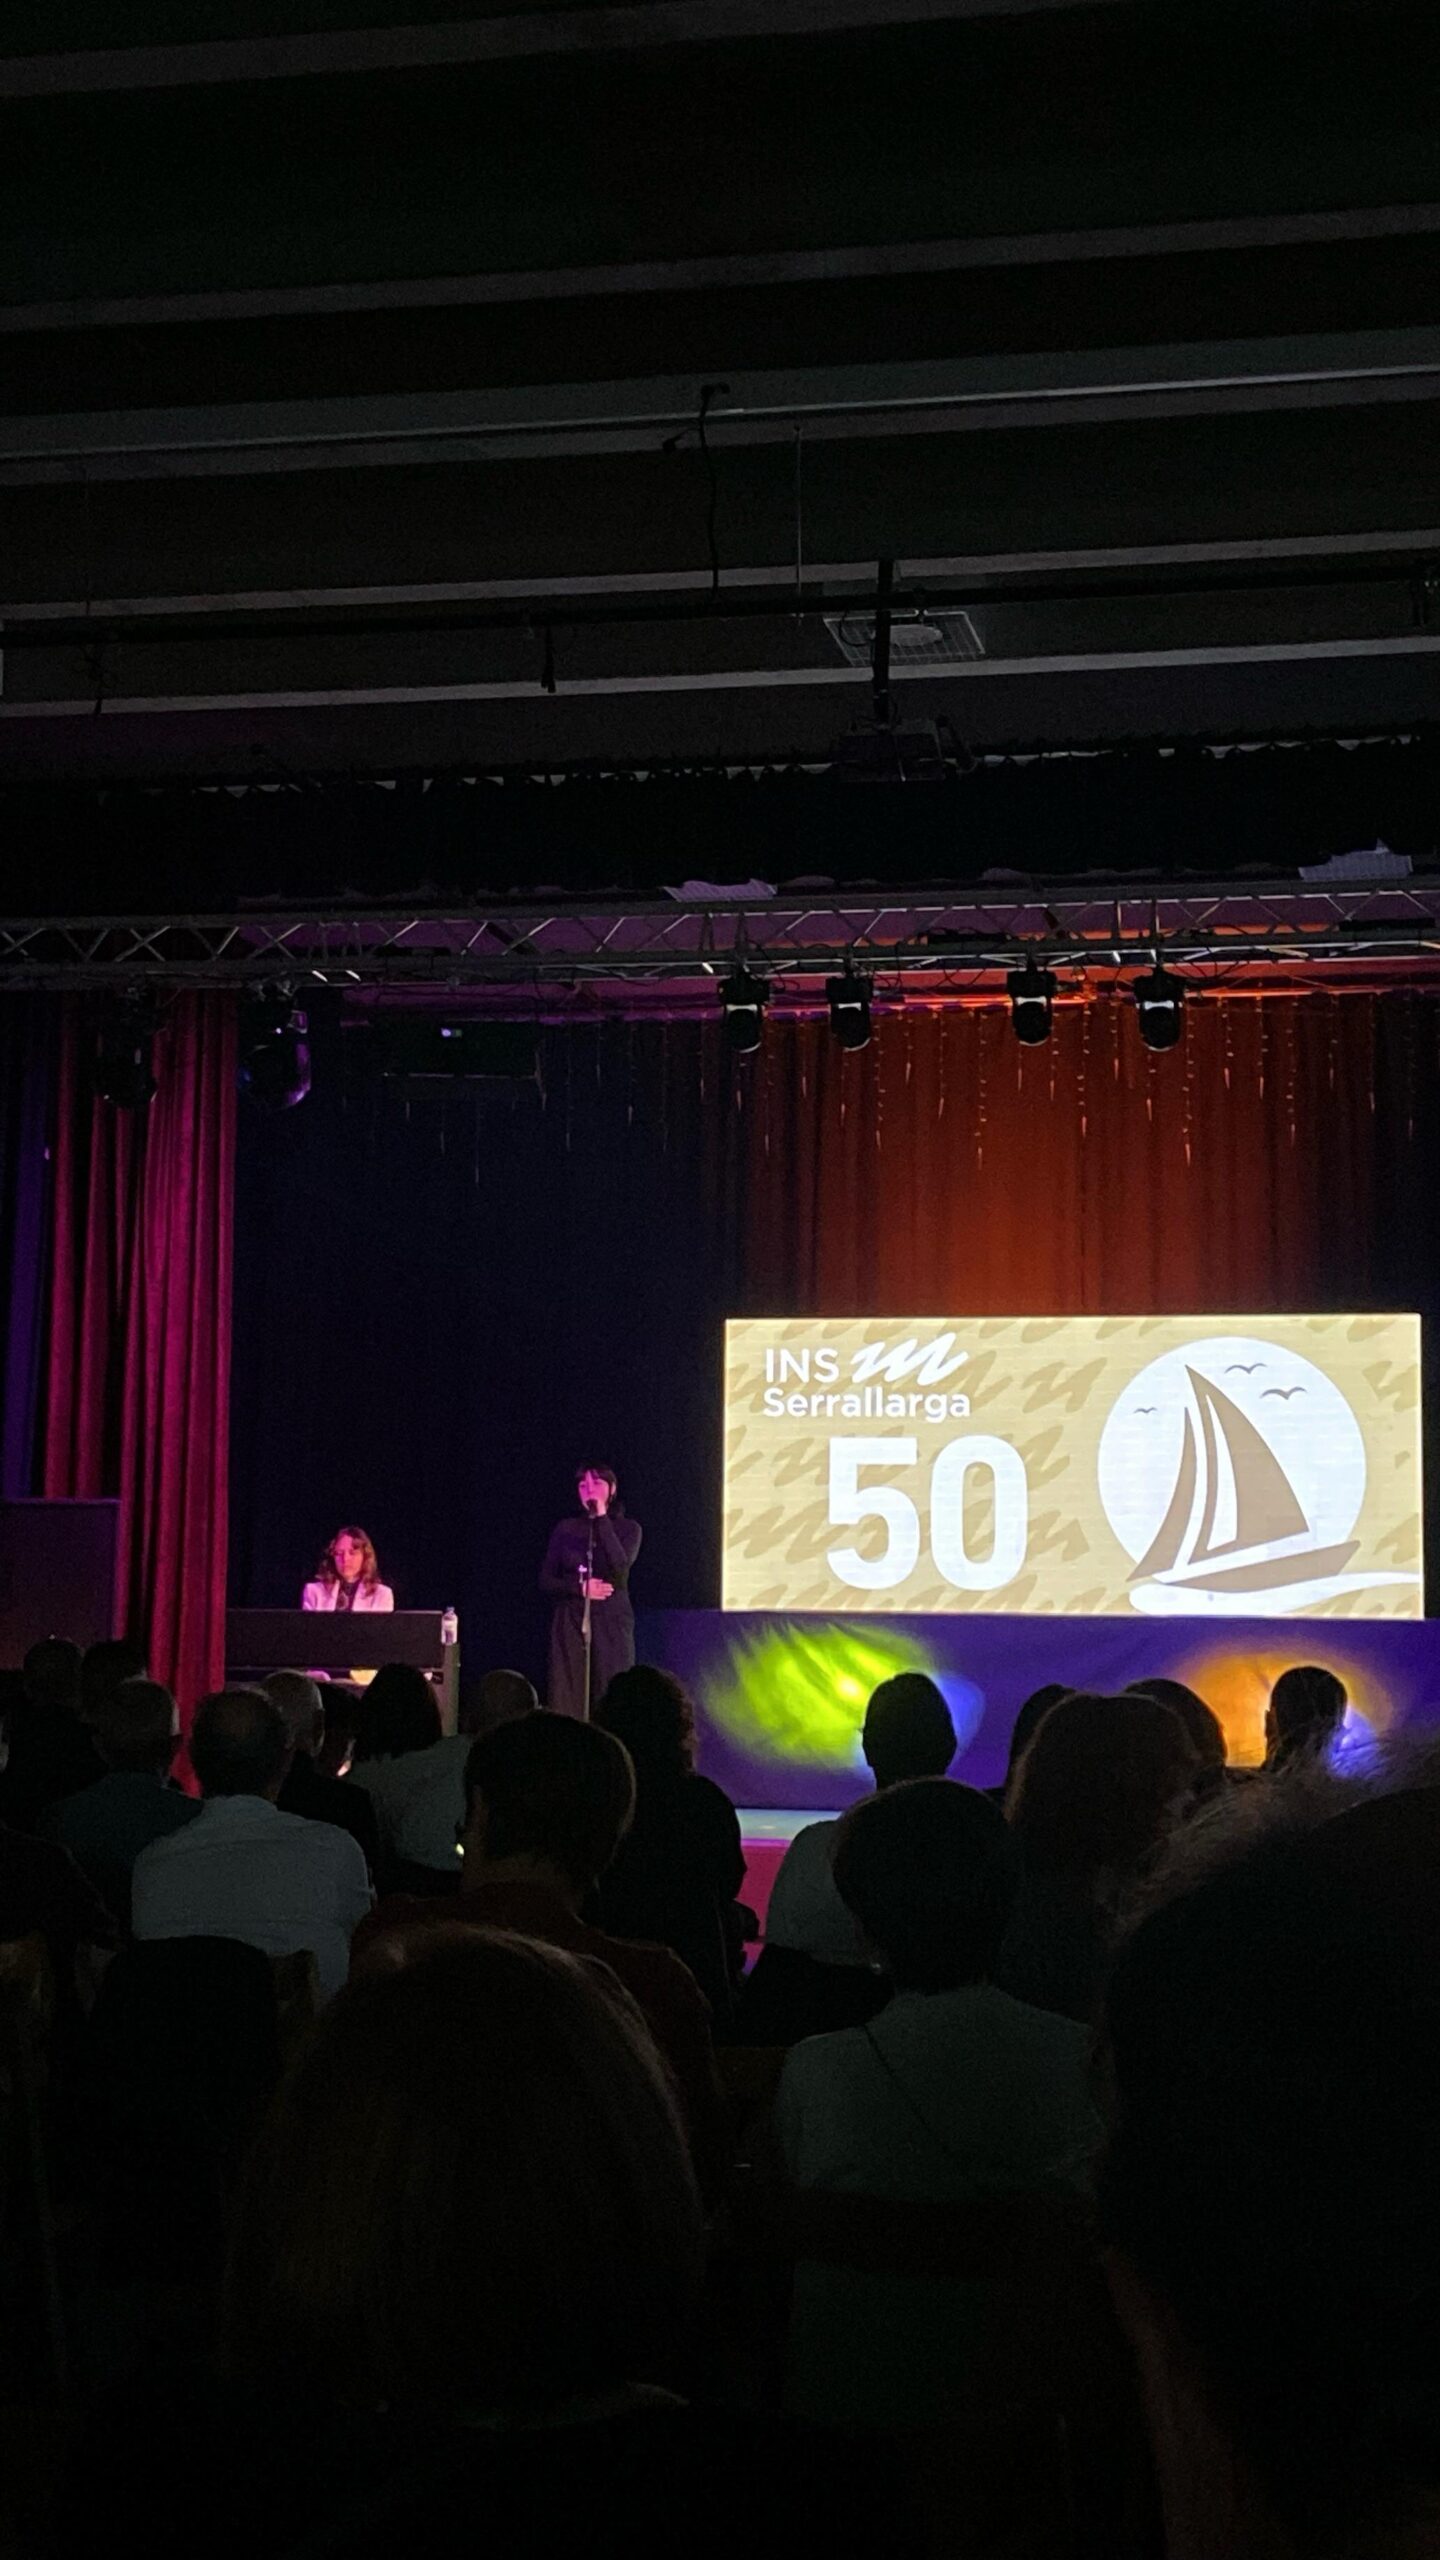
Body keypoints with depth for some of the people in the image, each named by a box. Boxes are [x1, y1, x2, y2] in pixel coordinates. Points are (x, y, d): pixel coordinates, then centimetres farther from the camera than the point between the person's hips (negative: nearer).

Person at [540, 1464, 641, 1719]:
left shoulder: (628, 1528, 6)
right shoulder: (565, 1529, 10)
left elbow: (620, 1567, -13)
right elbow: (545, 1580, 8)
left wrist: (601, 1518, -11)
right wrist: (578, 1587, -9)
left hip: (611, 1622, -1)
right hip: (570, 1621, 1)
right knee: (566, 1700, -7)